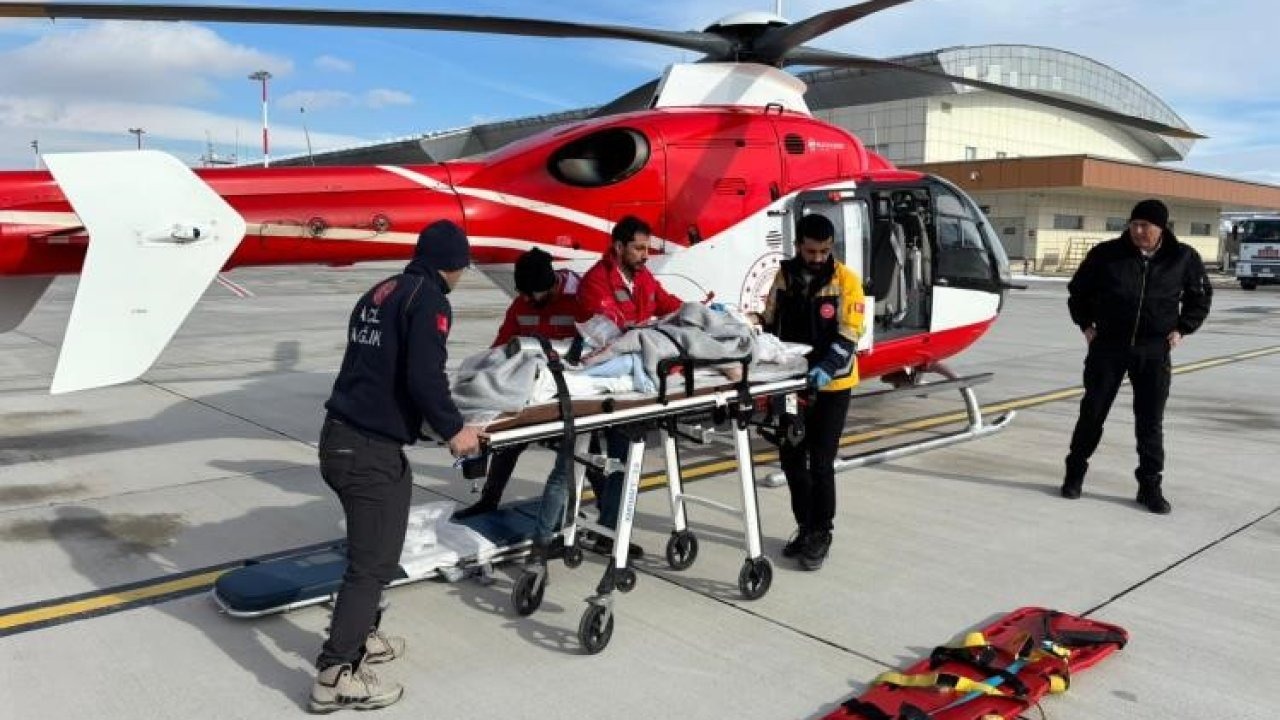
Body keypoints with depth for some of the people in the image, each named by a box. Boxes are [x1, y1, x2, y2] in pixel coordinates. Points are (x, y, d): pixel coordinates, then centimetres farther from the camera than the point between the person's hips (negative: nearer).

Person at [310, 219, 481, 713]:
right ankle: (336, 676, 5)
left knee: (370, 550, 23)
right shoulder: (428, 298, -10)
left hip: (339, 437, 9)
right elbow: (425, 378, -20)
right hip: (372, 449, -9)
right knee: (374, 562, -1)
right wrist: (453, 429, -6)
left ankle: (361, 638, 36)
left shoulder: (380, 292, 16)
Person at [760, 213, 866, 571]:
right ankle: (805, 526, 29)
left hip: (831, 386, -4)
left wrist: (827, 368, -31)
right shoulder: (784, 276, 3)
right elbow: (769, 323, 12)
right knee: (791, 458, 11)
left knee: (820, 462, -3)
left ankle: (821, 534, 14)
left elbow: (848, 336, -15)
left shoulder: (845, 280, -10)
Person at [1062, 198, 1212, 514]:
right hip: (1108, 346, 0)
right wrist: (1086, 324, 4)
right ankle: (1075, 472, 20)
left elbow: (1201, 295, 15)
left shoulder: (1183, 258, -1)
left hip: (1154, 351, 1)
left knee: (1150, 421, 4)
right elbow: (1078, 290, 10)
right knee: (1092, 412, 6)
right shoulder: (1106, 254, -5)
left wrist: (1182, 329, 6)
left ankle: (1150, 486, 14)